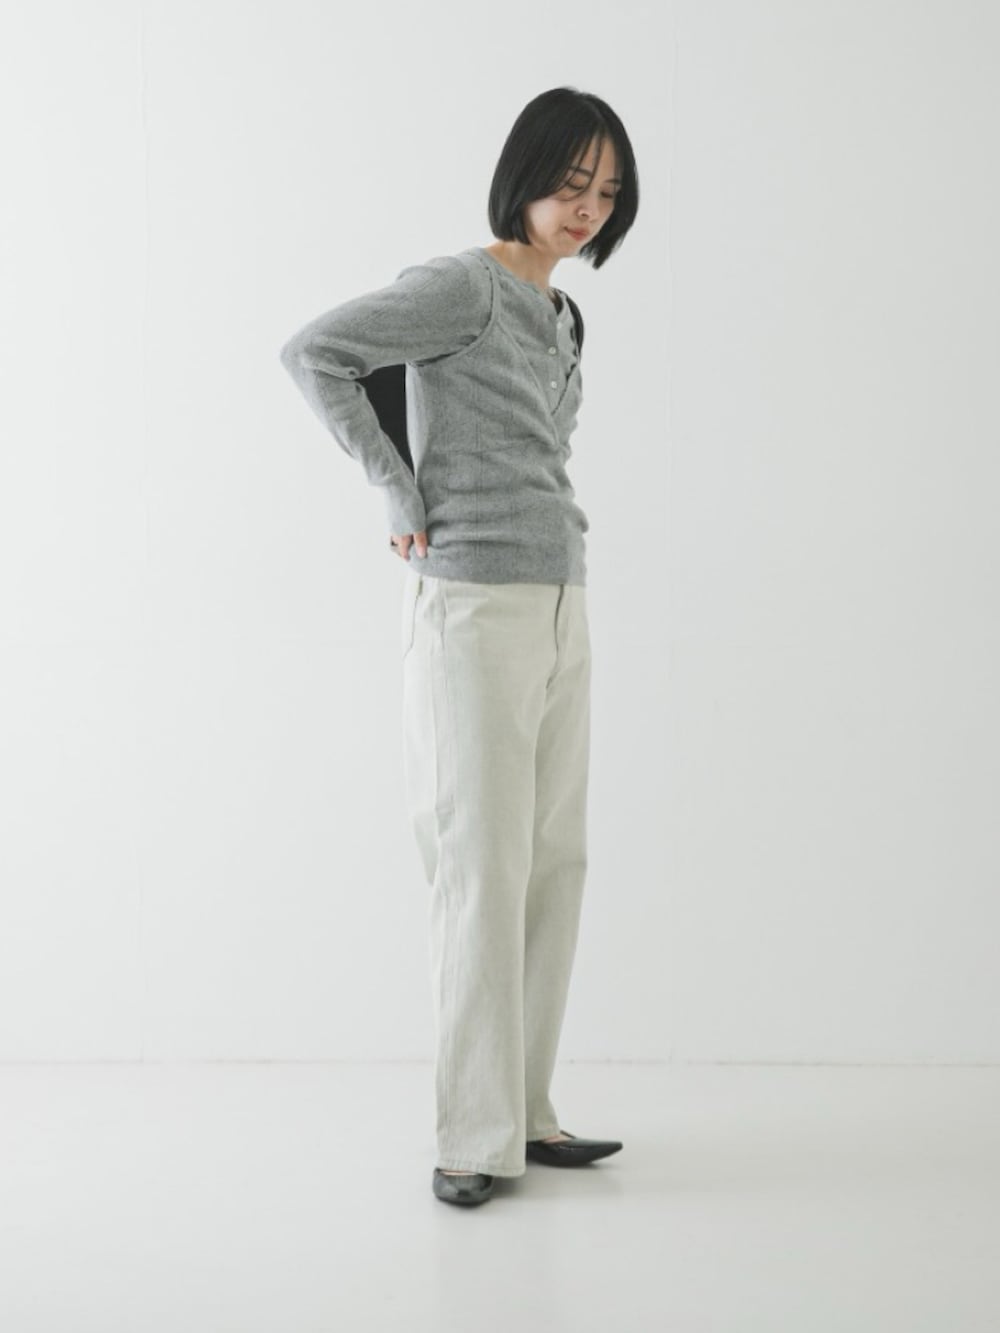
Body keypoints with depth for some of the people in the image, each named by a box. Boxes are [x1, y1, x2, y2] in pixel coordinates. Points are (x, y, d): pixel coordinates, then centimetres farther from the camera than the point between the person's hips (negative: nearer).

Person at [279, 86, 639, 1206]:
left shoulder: (556, 314, 18)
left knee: (555, 865, 9)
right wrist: (401, 495, -15)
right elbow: (312, 353, -17)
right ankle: (472, 1140, 2)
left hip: (559, 609, 9)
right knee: (485, 870, -7)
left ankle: (526, 1113, 20)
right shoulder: (463, 285, -8)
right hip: (473, 608, -8)